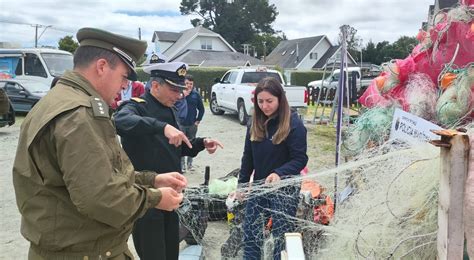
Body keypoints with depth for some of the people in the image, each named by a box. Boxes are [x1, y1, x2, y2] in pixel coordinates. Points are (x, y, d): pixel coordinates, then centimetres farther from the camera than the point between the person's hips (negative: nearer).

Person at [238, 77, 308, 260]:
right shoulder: (255, 123, 3)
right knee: (250, 235, 10)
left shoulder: (293, 123, -14)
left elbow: (300, 159, -17)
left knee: (280, 239, 4)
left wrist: (279, 173, -32)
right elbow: (248, 157, 10)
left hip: (285, 188, -5)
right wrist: (242, 183, 11)